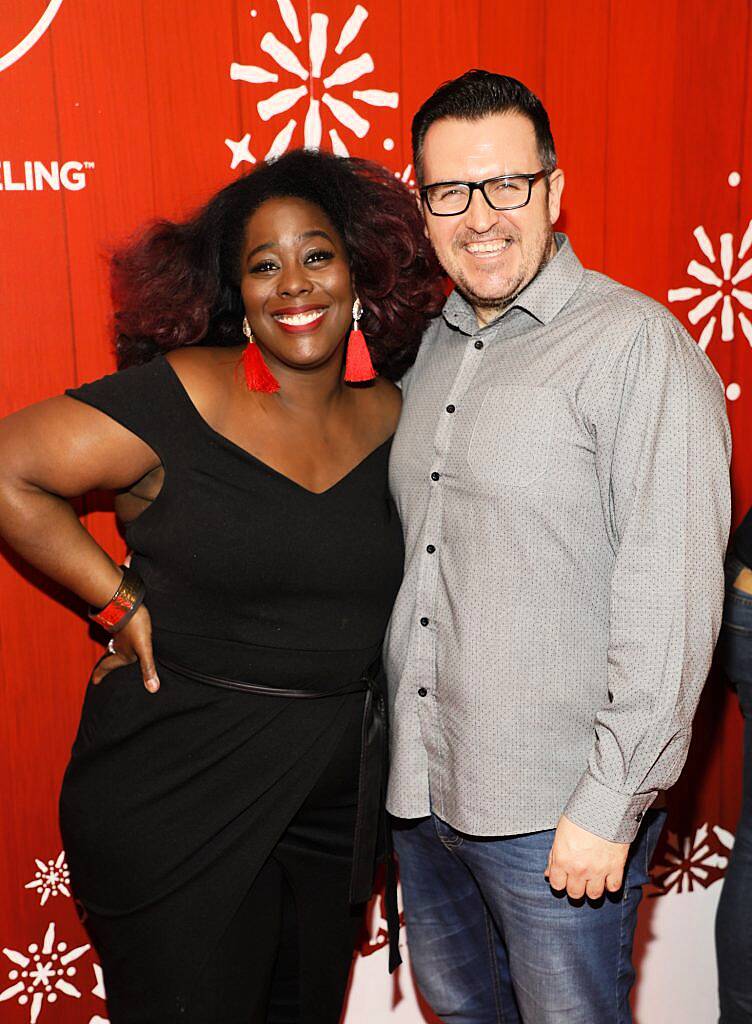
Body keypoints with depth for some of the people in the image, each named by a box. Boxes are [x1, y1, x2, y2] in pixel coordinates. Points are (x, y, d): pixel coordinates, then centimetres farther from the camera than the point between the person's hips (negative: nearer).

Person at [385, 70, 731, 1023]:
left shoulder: (637, 347, -14)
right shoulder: (430, 348, 8)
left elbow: (670, 600, -19)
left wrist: (609, 806, -18)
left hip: (559, 812, -7)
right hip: (420, 792, 7)